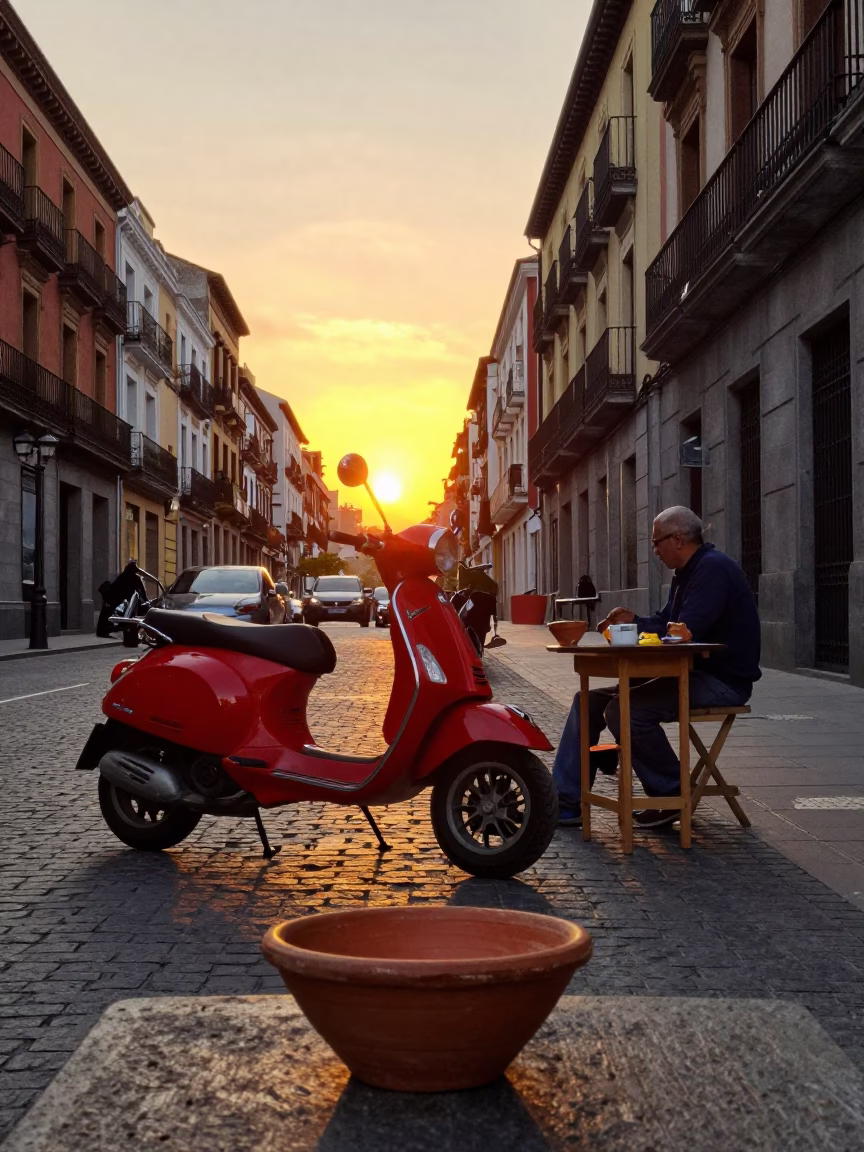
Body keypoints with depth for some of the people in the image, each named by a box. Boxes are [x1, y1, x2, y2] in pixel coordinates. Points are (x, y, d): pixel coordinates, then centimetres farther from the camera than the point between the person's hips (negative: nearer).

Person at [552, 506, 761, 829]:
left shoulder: (713, 569, -16)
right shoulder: (688, 573, 17)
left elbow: (683, 633, -23)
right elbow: (665, 625, 19)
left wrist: (633, 624, -7)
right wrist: (634, 621, -1)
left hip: (722, 681, -11)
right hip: (696, 674, 11)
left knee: (624, 708, -28)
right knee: (591, 700, 4)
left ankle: (673, 796, -8)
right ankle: (566, 801, 0)